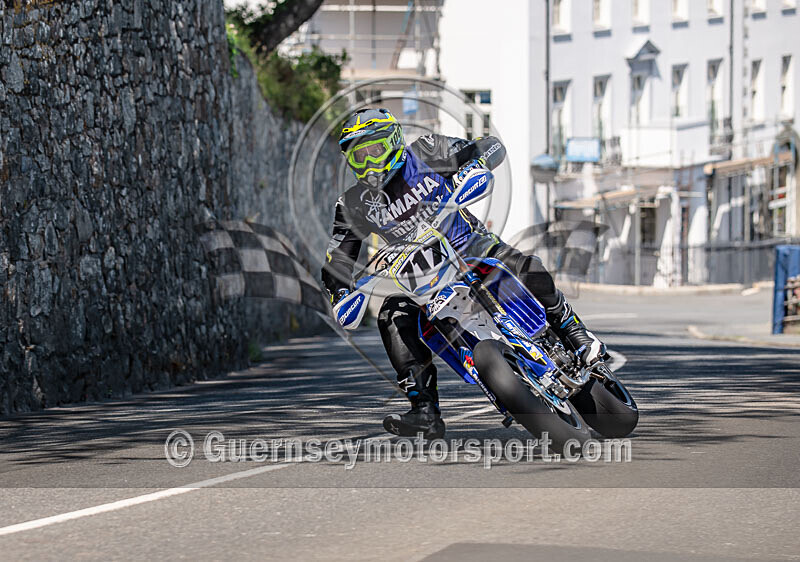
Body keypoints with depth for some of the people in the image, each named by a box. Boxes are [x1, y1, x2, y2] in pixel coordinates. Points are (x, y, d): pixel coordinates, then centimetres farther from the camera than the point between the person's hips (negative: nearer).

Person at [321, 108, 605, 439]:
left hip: (471, 245, -2)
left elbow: (493, 147, -7)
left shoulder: (424, 153, -8)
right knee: (393, 319, -26)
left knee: (529, 273, -29)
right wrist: (341, 294, -21)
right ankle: (425, 412, -28)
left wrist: (470, 169, -30)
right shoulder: (354, 205, -2)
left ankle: (577, 337, -6)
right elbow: (337, 261, 0)